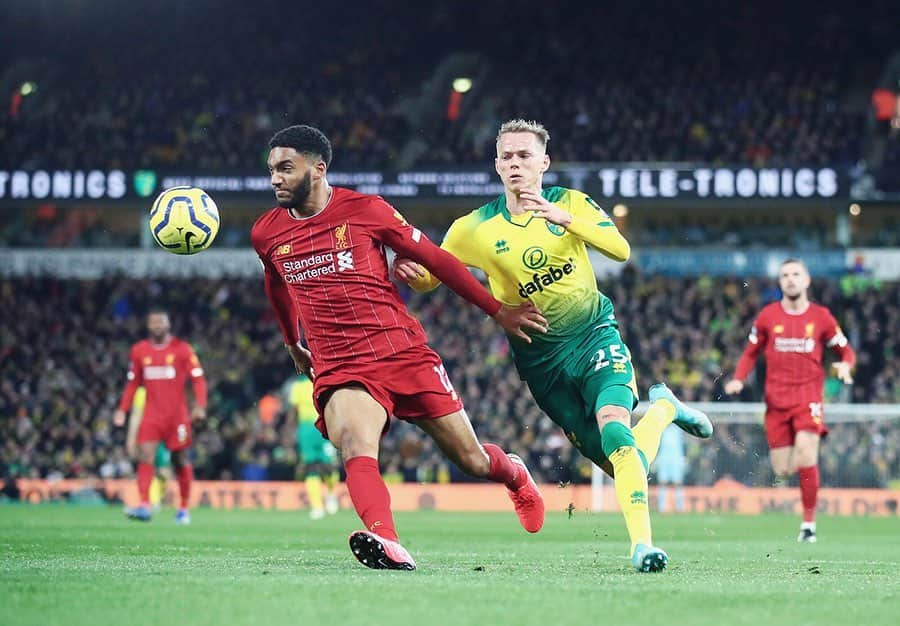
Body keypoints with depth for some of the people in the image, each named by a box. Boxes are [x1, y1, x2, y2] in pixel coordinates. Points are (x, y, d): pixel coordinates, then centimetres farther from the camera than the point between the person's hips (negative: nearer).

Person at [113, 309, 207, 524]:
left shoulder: (182, 349, -3)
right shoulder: (139, 351, 7)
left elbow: (198, 379, -4)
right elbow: (133, 383, 16)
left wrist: (199, 405, -18)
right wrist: (122, 410, 8)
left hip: (177, 415, -2)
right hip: (151, 414, 2)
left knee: (181, 461, 6)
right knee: (145, 456, -14)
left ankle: (184, 508, 19)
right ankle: (144, 506, -21)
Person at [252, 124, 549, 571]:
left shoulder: (364, 210, -4)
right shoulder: (266, 235, 6)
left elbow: (435, 259, 3)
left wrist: (498, 311, 5)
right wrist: (294, 345, 39)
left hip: (404, 353, -1)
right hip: (338, 368, 1)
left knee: (471, 460, 8)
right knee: (355, 447, -33)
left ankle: (514, 473, 43)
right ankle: (385, 542, -52)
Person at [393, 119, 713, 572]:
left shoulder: (570, 203, -4)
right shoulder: (474, 229, -3)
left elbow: (621, 249, -19)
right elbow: (430, 277, 5)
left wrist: (562, 217, -34)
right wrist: (409, 273, -21)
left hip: (595, 335, -1)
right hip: (540, 358, 1)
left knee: (614, 429, -27)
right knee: (616, 460, 2)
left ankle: (641, 543, -23)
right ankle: (663, 409, 34)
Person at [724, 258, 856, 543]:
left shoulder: (821, 317, 3)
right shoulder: (767, 316, 5)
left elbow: (846, 351, 12)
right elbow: (751, 353, 15)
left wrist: (845, 366, -11)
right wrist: (738, 379, -2)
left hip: (808, 396, -2)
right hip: (776, 399, 2)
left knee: (805, 460, -18)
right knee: (783, 471, -2)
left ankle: (809, 523, -5)